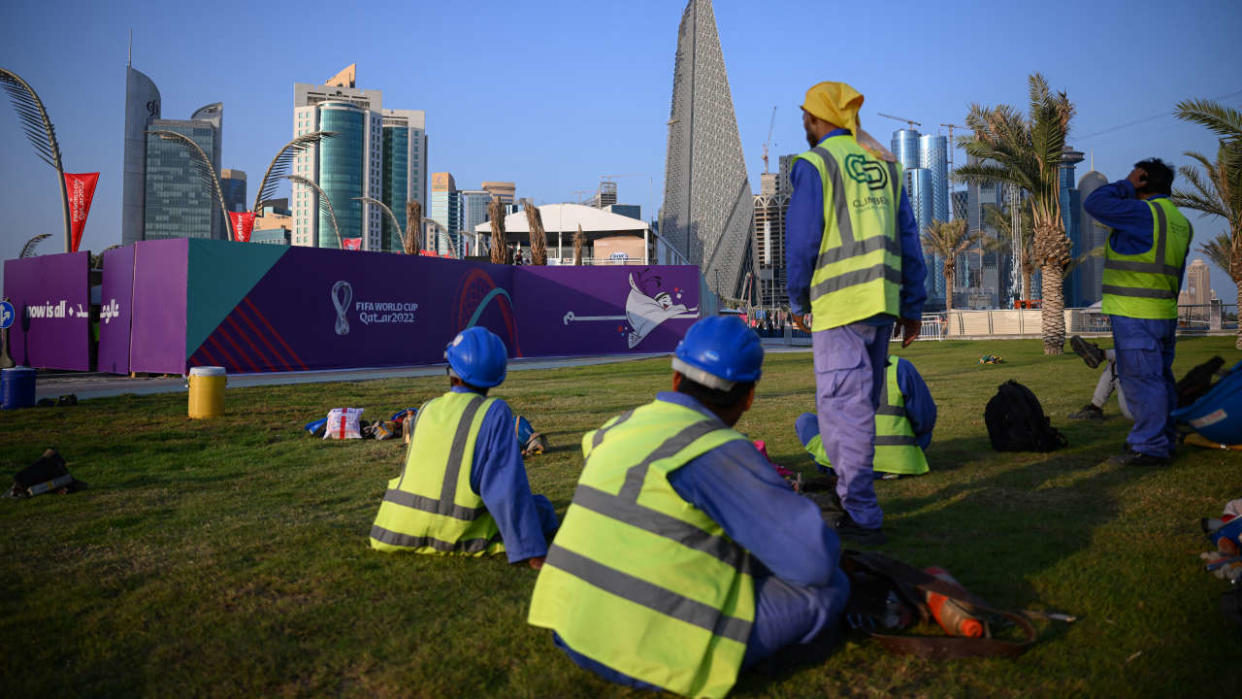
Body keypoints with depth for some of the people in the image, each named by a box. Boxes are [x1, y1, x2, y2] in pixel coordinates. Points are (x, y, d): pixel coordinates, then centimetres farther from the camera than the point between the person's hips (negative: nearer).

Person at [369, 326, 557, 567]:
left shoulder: (426, 409, 7)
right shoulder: (495, 412, -8)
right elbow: (509, 488, -13)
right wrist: (534, 553, -11)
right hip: (455, 536, -3)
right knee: (541, 508, 13)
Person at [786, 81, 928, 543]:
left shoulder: (814, 164, -2)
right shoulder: (885, 164, 17)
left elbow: (802, 240, -6)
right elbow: (908, 240, 15)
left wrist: (797, 302, 6)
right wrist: (912, 306, 17)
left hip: (840, 303, -7)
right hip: (883, 301, 7)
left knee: (842, 404, -4)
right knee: (862, 402, 16)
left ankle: (861, 517, -3)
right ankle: (851, 491, 27)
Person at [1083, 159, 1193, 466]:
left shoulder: (1144, 213, -16)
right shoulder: (1180, 221, 14)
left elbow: (1093, 203, -15)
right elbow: (1176, 273, 18)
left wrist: (1126, 185, -3)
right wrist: (1168, 305, 22)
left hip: (1134, 315, -9)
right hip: (1165, 313, 10)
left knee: (1141, 379, -6)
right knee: (1160, 378, 15)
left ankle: (1149, 447, -4)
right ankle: (1165, 440, 24)